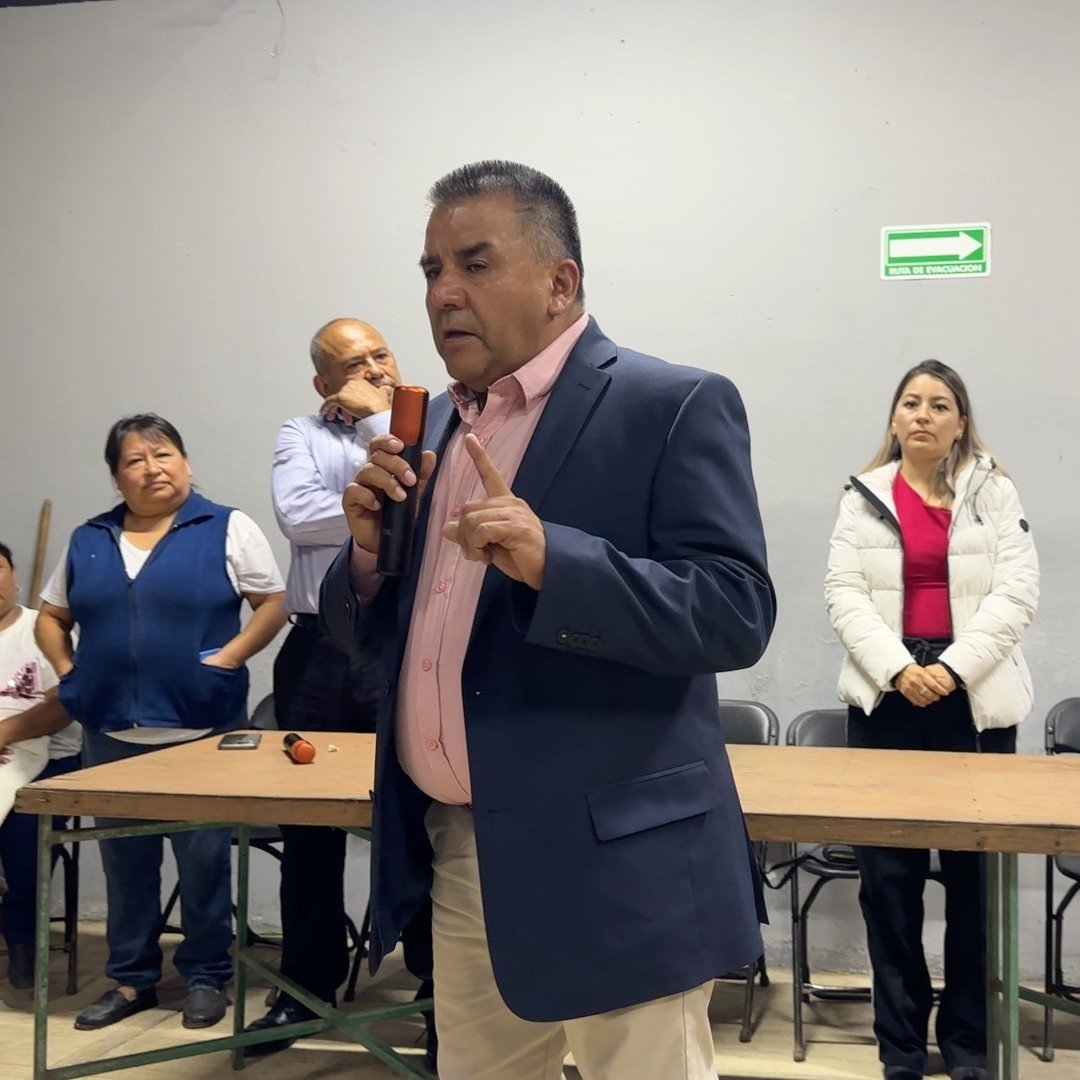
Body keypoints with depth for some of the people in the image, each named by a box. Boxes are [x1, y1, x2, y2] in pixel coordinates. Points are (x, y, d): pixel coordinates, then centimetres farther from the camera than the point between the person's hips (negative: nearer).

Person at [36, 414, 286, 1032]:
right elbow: (52, 618, 18)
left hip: (200, 728, -4)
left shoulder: (227, 529, -2)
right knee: (125, 859, 13)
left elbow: (273, 604, -4)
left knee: (203, 856, 5)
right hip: (112, 731, 4)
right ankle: (132, 978, 27)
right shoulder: (88, 541, 10)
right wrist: (68, 671, 3)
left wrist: (226, 659, -13)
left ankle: (207, 976, 20)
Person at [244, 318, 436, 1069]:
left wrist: (375, 418, -5)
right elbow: (298, 515, -8)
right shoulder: (300, 437, 9)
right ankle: (307, 983, 26)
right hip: (318, 649, 3)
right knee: (309, 821, 11)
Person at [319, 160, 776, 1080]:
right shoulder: (436, 424, 12)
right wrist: (369, 548, -7)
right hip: (456, 855, 7)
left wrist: (549, 559, -28)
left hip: (612, 866, -6)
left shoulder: (674, 407, -8)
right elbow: (367, 632, 15)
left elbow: (737, 615, -16)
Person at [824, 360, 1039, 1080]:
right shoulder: (865, 496, 7)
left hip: (977, 700, 0)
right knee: (888, 873, 3)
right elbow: (844, 592, 0)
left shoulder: (995, 492, 5)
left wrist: (954, 667, -14)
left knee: (977, 874, 6)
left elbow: (1016, 593, -3)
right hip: (886, 697, 1)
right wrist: (897, 668, -14)